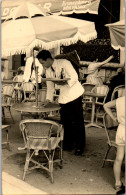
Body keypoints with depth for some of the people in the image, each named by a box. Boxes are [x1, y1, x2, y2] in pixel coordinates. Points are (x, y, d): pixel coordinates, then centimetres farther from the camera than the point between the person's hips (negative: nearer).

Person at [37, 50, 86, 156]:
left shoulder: (64, 63, -13)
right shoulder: (48, 71, 8)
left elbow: (74, 76, -16)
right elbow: (50, 86, 13)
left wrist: (66, 82, -30)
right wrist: (48, 99, 3)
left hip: (74, 95, -6)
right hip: (63, 97, 6)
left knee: (77, 121, -3)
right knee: (65, 121, 8)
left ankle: (79, 147, 7)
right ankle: (68, 144, 22)